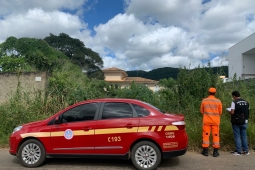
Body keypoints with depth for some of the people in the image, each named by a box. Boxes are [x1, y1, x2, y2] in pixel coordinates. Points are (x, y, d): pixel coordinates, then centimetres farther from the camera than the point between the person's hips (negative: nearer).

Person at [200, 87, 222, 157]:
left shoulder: (204, 100, -3)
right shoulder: (218, 101, -4)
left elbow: (201, 111, 6)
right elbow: (220, 112, 3)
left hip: (206, 121, 0)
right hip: (215, 121, 0)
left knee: (206, 135, 6)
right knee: (216, 135, 7)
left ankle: (205, 151, 10)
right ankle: (215, 152, 10)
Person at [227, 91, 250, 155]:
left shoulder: (234, 102, -12)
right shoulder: (246, 102, 6)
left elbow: (232, 112, -17)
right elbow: (247, 111, 8)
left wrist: (229, 111, 3)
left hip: (236, 122, -5)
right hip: (244, 121, 5)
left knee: (237, 136, 3)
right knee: (244, 136, 14)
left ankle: (239, 151, 6)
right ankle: (246, 150, 18)